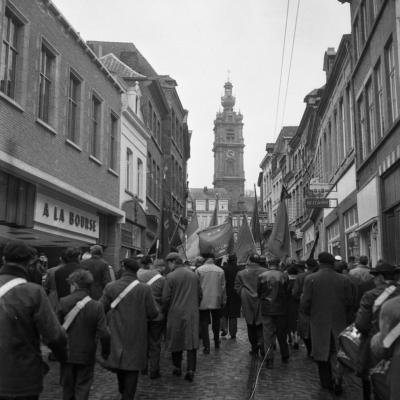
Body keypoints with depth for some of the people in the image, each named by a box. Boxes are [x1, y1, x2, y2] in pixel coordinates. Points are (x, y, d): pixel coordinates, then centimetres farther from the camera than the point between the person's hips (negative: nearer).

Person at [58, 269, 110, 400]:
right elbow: (104, 334, -14)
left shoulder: (63, 302, -12)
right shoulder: (96, 306, -13)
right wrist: (105, 352, 2)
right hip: (86, 355, -1)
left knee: (67, 387, 19)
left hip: (66, 353, 1)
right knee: (82, 388, 11)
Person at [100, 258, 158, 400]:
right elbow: (152, 313, -10)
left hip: (116, 335, 3)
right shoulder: (144, 289, -14)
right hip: (136, 336, -3)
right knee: (132, 366, 8)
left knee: (118, 360, 23)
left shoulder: (110, 287, -11)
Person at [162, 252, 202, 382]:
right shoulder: (194, 275, 5)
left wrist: (166, 310, 7)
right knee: (192, 341, 4)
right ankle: (190, 370, -1)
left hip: (176, 313, -3)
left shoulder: (170, 277, -10)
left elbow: (166, 298, -9)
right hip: (192, 314, 3)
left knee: (176, 341, 13)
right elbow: (199, 295, 11)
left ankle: (177, 368, 23)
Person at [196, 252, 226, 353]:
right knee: (216, 323, 17)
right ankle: (216, 343, 28)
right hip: (216, 301, 2)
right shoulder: (220, 270, -2)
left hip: (203, 302, -2)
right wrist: (223, 301, 11)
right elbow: (223, 287, 2)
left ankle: (206, 347, 1)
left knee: (204, 324, 3)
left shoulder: (199, 270, -7)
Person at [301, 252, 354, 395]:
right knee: (337, 353, 13)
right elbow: (350, 302, -3)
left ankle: (327, 382, 22)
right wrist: (346, 317, 14)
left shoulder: (310, 279, -11)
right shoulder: (344, 280, -6)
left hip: (319, 322, -1)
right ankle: (337, 379, 0)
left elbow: (304, 303, -11)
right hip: (339, 323, 1)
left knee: (322, 352, 14)